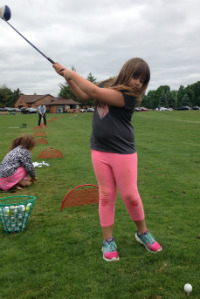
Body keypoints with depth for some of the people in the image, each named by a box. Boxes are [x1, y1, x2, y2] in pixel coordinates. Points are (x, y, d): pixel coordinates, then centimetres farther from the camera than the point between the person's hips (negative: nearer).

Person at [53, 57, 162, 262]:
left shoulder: (130, 96, -16)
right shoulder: (108, 85, 4)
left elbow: (94, 91, -23)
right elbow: (83, 95, 19)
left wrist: (71, 73, -13)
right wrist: (67, 77, 6)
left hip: (123, 153, -4)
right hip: (99, 152, 5)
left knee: (130, 195, 3)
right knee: (106, 196, 8)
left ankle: (143, 233, 27)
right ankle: (108, 241, 20)